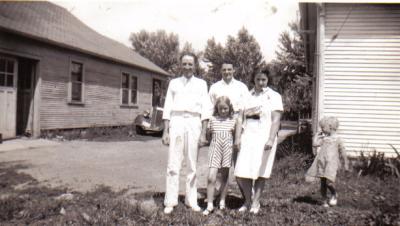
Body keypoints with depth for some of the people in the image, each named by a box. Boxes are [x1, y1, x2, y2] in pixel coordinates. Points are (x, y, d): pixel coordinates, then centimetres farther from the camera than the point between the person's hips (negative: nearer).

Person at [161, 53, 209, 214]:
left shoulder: (201, 84, 13)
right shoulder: (173, 83, 15)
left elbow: (205, 110, 7)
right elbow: (167, 107, 11)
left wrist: (203, 133, -1)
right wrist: (165, 131, 3)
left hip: (194, 123, 0)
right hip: (176, 122, 0)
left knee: (192, 164, 4)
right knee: (173, 164, -4)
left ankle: (191, 200, 14)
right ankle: (170, 202, 2)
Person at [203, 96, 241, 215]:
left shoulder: (233, 120, 5)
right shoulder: (212, 119, 4)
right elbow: (207, 133, 13)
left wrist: (234, 130, -1)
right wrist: (209, 132, -1)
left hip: (227, 150, 1)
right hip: (215, 149, -1)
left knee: (225, 176, 11)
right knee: (211, 178, -9)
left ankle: (222, 201, 26)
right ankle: (210, 205, 0)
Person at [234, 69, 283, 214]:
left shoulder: (273, 96, 1)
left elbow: (276, 119, -8)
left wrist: (271, 139, -20)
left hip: (264, 138, -3)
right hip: (248, 137, 3)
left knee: (260, 171, 3)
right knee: (241, 173, -1)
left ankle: (255, 202, 19)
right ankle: (247, 201, 20)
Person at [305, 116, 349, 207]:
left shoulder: (337, 138, 2)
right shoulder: (323, 138, 12)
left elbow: (342, 152, 8)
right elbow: (315, 144, 0)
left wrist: (346, 163, 11)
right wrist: (317, 135, 6)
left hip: (331, 163, -4)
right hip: (322, 163, 4)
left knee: (329, 182, -17)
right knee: (323, 183, 7)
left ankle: (334, 194, 13)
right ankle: (325, 200, 20)